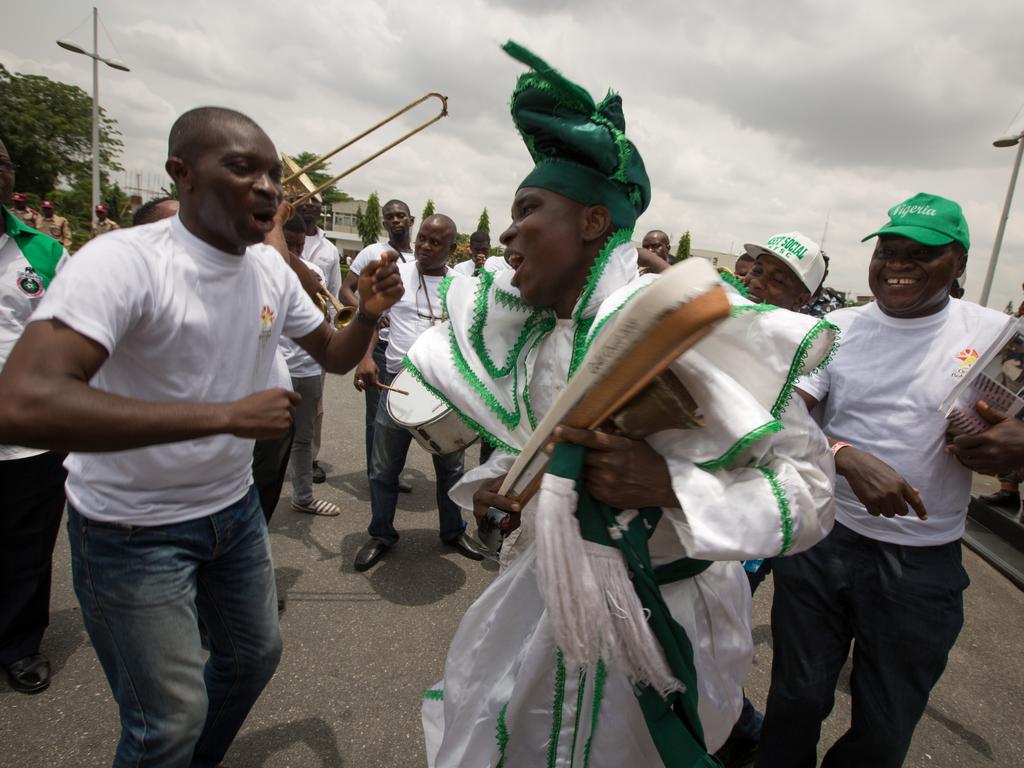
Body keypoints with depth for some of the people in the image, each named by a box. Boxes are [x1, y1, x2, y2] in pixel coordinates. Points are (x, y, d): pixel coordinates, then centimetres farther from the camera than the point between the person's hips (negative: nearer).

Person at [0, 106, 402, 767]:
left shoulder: (272, 268, -3)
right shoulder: (124, 260, -24)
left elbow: (335, 357, 7)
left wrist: (369, 314, -15)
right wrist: (228, 415, -36)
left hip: (233, 506, 7)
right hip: (133, 530, -6)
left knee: (257, 653, 23)